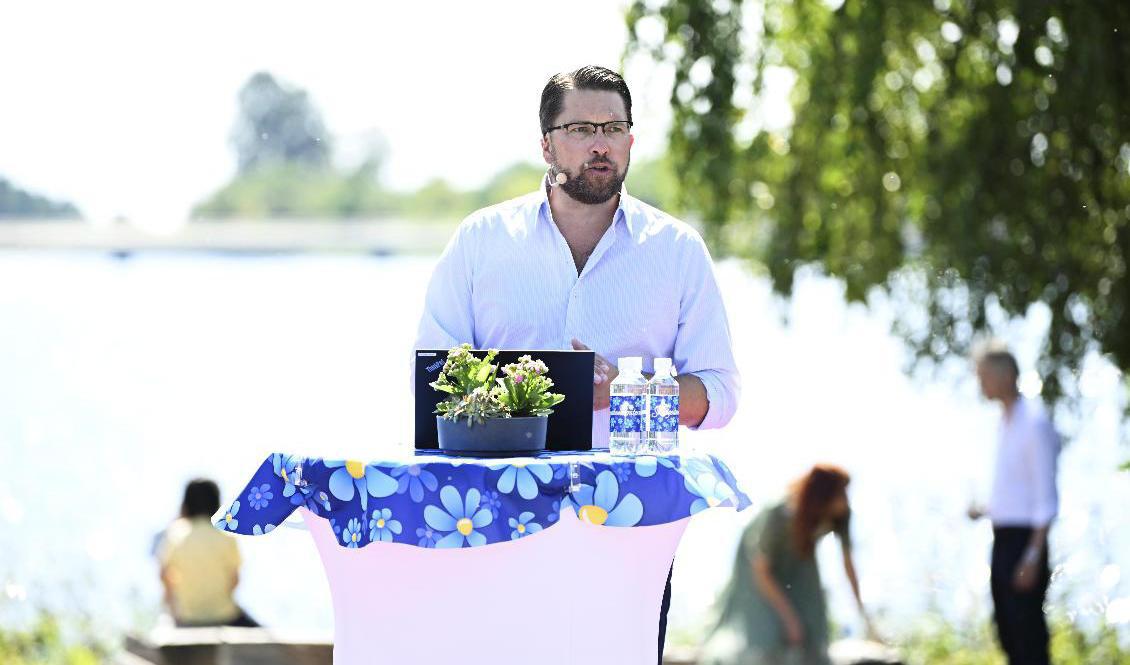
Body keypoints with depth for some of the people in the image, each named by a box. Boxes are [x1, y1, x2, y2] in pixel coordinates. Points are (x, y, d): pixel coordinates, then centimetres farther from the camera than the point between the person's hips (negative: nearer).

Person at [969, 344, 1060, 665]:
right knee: (1006, 627, 13)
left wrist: (1033, 557, -21)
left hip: (1025, 539, -9)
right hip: (1003, 538, 9)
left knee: (1027, 632, -7)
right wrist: (986, 511, 8)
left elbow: (1046, 499, -17)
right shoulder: (1007, 420, 13)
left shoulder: (1035, 424, -15)